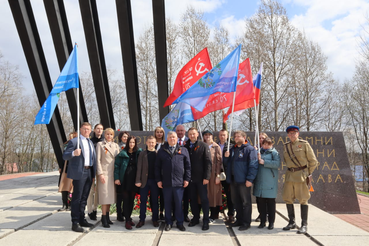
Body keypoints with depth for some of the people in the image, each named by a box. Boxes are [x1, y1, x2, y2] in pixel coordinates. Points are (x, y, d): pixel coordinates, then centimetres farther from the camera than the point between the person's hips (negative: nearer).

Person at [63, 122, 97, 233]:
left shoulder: (91, 143, 18)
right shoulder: (74, 141, -4)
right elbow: (65, 156, -8)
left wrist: (93, 174, 15)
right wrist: (73, 153, -29)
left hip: (89, 172, 7)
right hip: (79, 173, -7)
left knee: (84, 198, 14)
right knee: (77, 198, -4)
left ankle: (82, 220, 24)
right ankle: (75, 223, 3)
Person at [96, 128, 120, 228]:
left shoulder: (116, 145, 14)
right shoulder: (100, 144, 2)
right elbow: (98, 159, -4)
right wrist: (100, 173, -11)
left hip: (113, 173, 5)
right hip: (104, 173, -4)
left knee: (110, 195, 8)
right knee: (105, 195, -5)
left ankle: (107, 216, 19)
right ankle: (104, 218, 2)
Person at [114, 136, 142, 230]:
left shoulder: (139, 153, 5)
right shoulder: (122, 153, 1)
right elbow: (117, 165, -1)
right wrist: (116, 178, -8)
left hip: (134, 180, 2)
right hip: (125, 180, -2)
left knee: (132, 199, 10)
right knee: (126, 199, 0)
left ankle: (129, 217, 25)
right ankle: (127, 220, 5)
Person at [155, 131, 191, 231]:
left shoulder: (183, 150, 6)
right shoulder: (162, 151, 7)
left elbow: (188, 166, 5)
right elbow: (157, 166, 7)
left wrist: (187, 179, -1)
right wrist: (158, 180, 1)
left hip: (179, 182, -1)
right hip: (166, 183, 1)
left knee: (179, 204, 7)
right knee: (167, 204, 9)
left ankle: (180, 223, 21)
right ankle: (168, 222, 23)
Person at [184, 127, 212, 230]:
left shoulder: (203, 146, -3)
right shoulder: (186, 147, 7)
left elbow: (208, 162, -6)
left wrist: (206, 177, -13)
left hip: (201, 178, -3)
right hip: (190, 178, 4)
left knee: (204, 199, 3)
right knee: (192, 199, 12)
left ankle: (206, 220, 14)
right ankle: (196, 218, 27)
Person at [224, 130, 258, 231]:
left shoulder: (250, 149, -6)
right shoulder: (232, 149, 16)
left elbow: (253, 165, -13)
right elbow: (228, 163, 23)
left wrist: (250, 179, -18)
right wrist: (226, 157, 2)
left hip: (244, 181, -7)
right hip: (233, 180, 7)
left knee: (246, 202, 3)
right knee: (236, 201, 14)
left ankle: (246, 223, 13)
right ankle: (239, 220, 27)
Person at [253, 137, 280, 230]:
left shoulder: (274, 153, 1)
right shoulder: (259, 152, 13)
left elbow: (277, 164, -13)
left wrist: (264, 162, -16)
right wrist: (258, 159, -7)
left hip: (270, 182, -4)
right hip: (259, 181, 4)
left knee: (270, 203, 4)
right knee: (260, 202, 7)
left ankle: (271, 222, 16)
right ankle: (262, 221, 19)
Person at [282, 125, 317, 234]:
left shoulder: (304, 144, -4)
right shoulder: (286, 146, 9)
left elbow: (313, 161, 0)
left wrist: (308, 174, 1)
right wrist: (291, 170, 11)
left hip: (301, 175, -5)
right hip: (289, 175, 5)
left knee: (303, 199, -2)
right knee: (287, 198, 5)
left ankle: (304, 225, 6)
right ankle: (292, 222, 18)